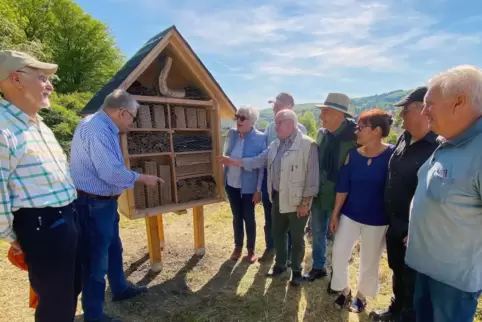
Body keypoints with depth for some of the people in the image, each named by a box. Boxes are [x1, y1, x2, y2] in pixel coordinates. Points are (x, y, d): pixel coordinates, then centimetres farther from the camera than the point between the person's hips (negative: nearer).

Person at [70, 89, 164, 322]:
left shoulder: (103, 127, 10)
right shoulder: (96, 129, -24)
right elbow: (112, 172, -30)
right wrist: (143, 178, -17)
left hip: (103, 202, 11)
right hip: (94, 204, -11)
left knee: (113, 248, 24)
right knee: (96, 258, 4)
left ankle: (120, 289, 44)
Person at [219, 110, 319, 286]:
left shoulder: (307, 145, -16)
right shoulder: (275, 144, 8)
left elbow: (312, 176, -17)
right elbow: (260, 160, 7)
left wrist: (306, 202, -17)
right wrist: (235, 161, -1)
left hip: (297, 201, -7)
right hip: (278, 199, 7)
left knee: (297, 238, 12)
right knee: (278, 234, 20)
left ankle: (296, 270, 34)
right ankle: (280, 264, 41)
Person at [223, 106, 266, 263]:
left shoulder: (260, 138, -15)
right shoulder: (232, 134, -1)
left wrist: (259, 189, -12)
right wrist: (223, 180, 8)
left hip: (248, 187, -4)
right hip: (231, 184, 4)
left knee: (249, 218, 11)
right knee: (237, 217, 17)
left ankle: (251, 250, 31)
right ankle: (238, 247, 36)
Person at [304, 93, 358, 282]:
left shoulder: (355, 136, -19)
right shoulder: (321, 133, -1)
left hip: (339, 197, -5)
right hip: (319, 194, 5)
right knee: (317, 233, 18)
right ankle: (318, 267, 41)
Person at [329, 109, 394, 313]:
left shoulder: (391, 155, -13)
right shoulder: (353, 154, -3)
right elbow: (342, 186, 0)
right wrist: (335, 213, 1)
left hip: (376, 220, -3)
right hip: (349, 215, 3)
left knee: (370, 262, 14)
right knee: (338, 254, 6)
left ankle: (361, 296, 39)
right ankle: (344, 290, 32)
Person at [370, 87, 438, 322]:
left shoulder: (438, 148, -22)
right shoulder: (403, 139, 2)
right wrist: (389, 218, 13)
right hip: (394, 225, 7)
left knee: (412, 281, 14)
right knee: (397, 272, 26)